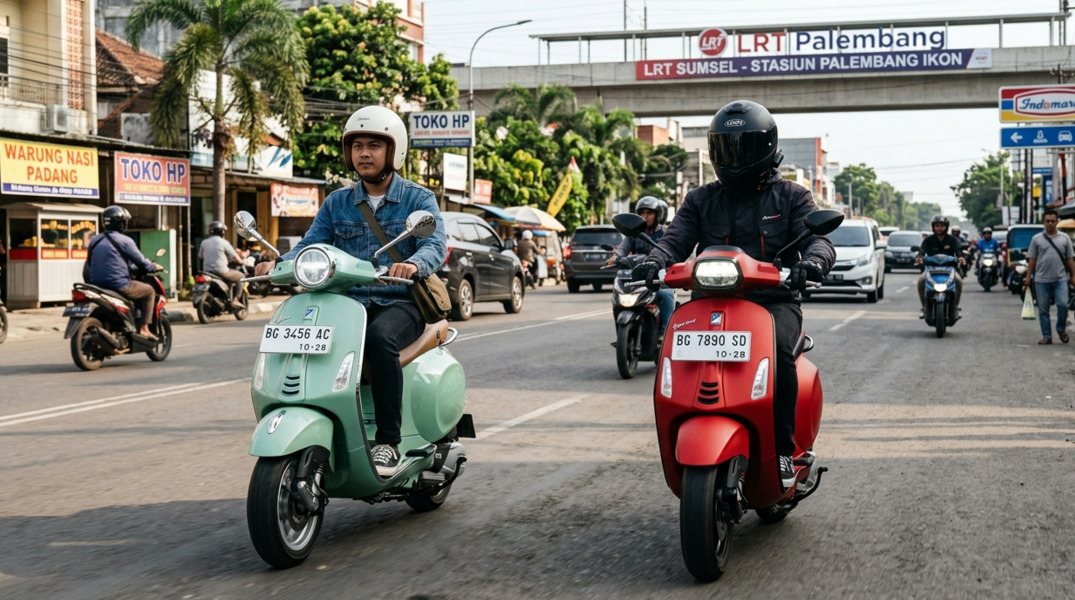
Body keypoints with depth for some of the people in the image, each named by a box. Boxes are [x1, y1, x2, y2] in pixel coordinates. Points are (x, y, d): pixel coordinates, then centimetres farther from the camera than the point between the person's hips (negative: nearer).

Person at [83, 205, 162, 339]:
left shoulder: (94, 240, 13)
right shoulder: (124, 240, -9)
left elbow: (87, 269, 17)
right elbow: (140, 262, -4)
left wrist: (90, 283, 29)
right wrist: (154, 267, 14)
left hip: (97, 287, 8)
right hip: (119, 286, -8)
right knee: (148, 290, 11)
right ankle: (143, 329, 3)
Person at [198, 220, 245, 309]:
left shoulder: (204, 242, 7)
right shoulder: (224, 242, -7)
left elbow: (200, 257, 19)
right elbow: (236, 257, -5)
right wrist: (241, 261, 18)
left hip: (207, 271, 7)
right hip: (221, 271, -6)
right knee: (240, 276, 13)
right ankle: (236, 300, 2)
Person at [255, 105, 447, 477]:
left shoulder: (419, 199, 5)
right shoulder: (336, 203, 17)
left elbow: (435, 244, -12)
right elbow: (310, 245, 6)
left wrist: (413, 264, -36)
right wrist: (278, 265, -17)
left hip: (401, 303, -3)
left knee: (379, 338, -38)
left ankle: (388, 442, -31)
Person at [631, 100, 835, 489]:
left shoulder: (790, 196, 12)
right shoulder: (701, 200, 18)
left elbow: (819, 239, -2)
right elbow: (676, 240, 5)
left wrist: (812, 261, -27)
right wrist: (654, 261, -20)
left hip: (775, 301, -2)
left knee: (776, 348, -35)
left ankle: (782, 450, -24)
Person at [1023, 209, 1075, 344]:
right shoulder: (1037, 239, 7)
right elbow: (1031, 260, 6)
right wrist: (1028, 277, -1)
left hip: (1060, 279, 0)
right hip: (1042, 280, 0)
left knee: (1063, 304, -14)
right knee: (1043, 309, 3)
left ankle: (1061, 329, 10)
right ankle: (1047, 336, 11)